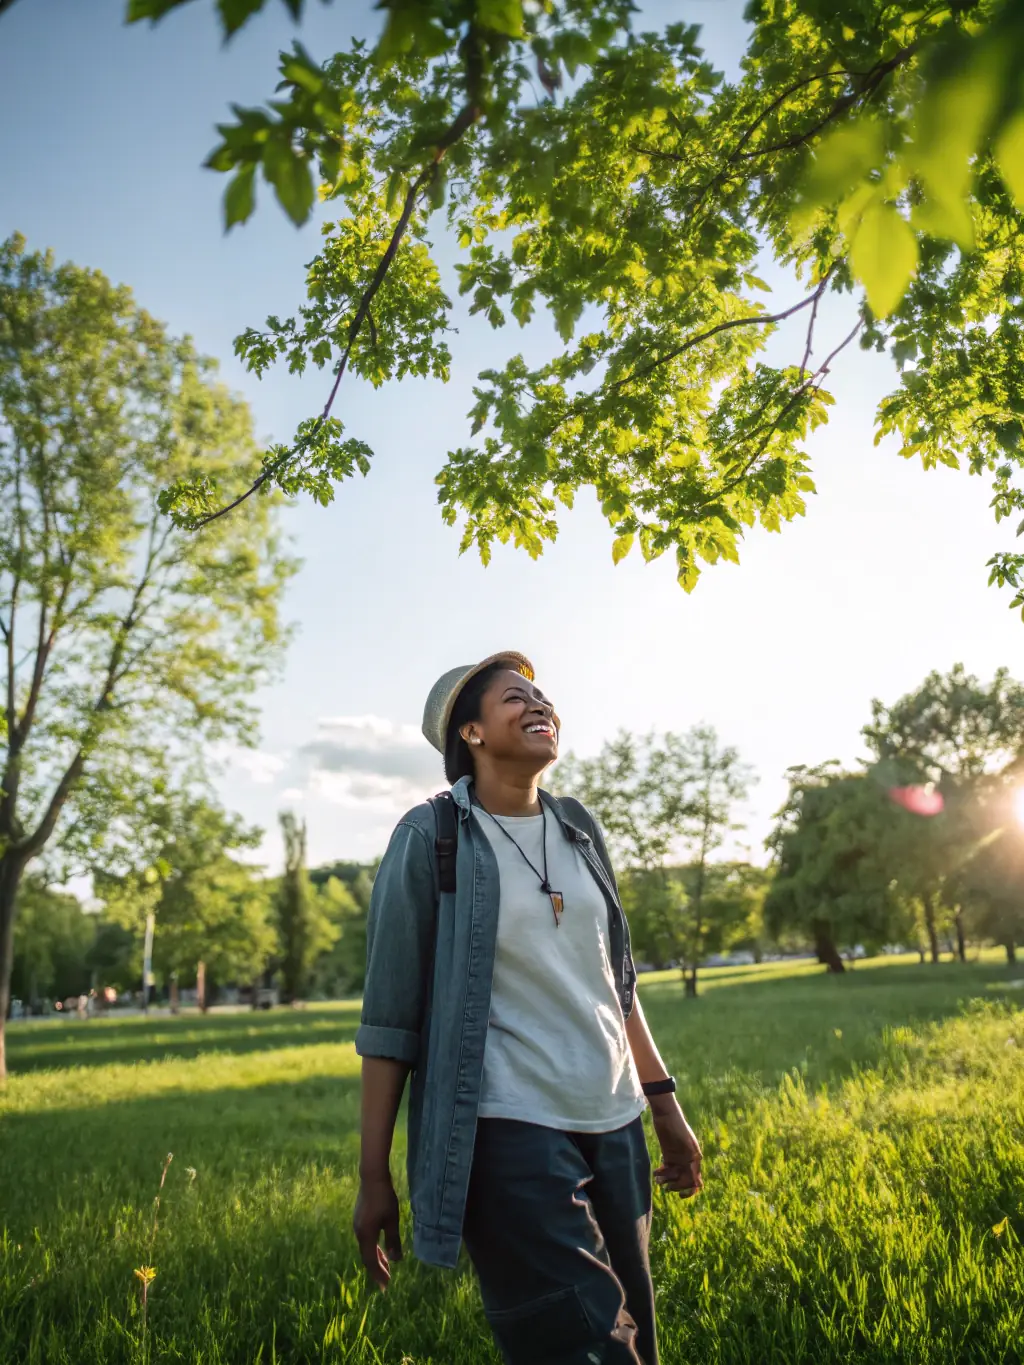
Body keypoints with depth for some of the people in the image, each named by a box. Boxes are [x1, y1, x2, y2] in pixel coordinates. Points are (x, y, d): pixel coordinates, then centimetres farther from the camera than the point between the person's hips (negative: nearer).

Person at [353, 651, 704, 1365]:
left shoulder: (578, 827, 9)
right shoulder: (431, 838, -7)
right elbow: (391, 1016, -7)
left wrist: (663, 1100, 15)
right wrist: (374, 1175, -7)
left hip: (613, 1125, 6)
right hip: (509, 1129, -6)